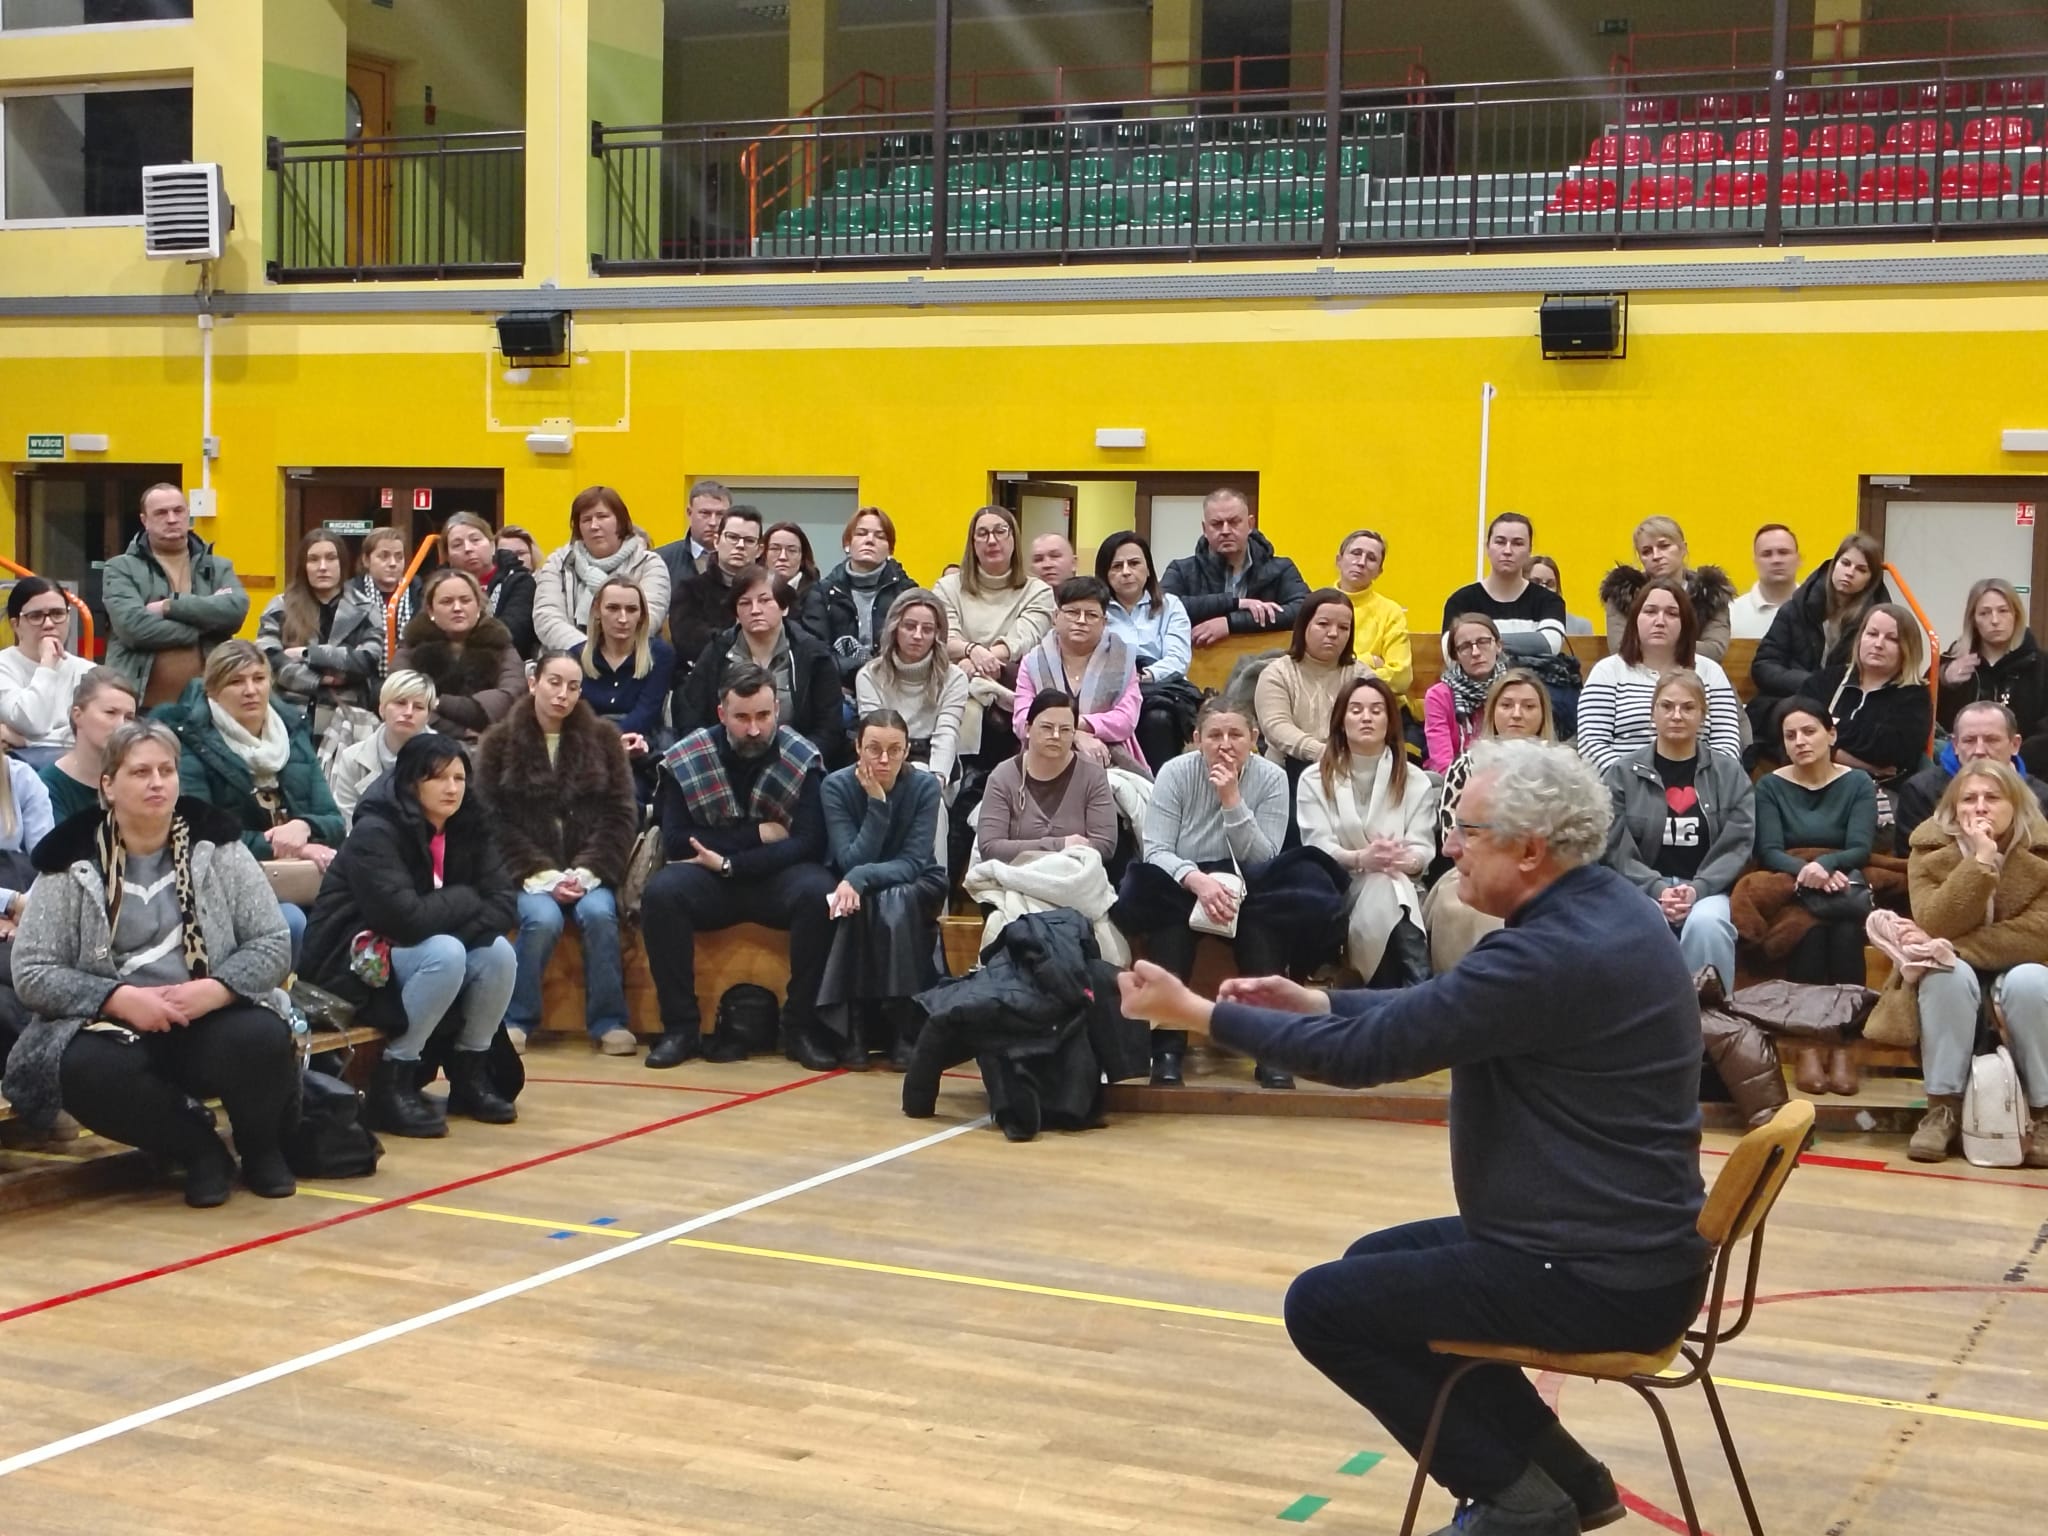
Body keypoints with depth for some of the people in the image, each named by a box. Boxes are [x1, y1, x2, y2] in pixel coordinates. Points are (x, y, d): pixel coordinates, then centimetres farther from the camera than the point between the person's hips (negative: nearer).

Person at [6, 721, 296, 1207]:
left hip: (211, 1022, 1)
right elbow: (31, 974, -3)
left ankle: (260, 1147, 3)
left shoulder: (216, 846, 3)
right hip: (115, 1028, -1)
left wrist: (212, 990, -17)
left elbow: (274, 946, 1)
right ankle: (198, 1145, -5)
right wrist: (119, 998, -18)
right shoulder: (71, 862, 0)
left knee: (264, 1040, -32)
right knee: (87, 1072, -35)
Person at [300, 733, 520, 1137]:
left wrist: (458, 926, -22)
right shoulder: (375, 832, -21)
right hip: (355, 961, -7)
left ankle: (469, 1075, 1)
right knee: (445, 955, -31)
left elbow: (504, 905, -4)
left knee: (498, 953, -17)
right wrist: (465, 901, -15)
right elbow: (405, 917, -31)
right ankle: (390, 1085, -22)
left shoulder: (468, 827, 0)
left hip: (414, 952, 7)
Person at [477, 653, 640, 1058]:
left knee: (599, 913, -29)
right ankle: (515, 1019, -13)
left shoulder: (603, 739, 8)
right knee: (543, 919, -31)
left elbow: (621, 815, 2)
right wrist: (542, 876, -15)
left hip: (587, 868, 1)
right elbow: (495, 823, -4)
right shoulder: (500, 742, 4)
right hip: (527, 870, -1)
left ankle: (609, 1023, -18)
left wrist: (586, 872, -12)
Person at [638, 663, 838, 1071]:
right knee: (660, 892, -30)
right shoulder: (685, 759, -4)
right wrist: (755, 834, -16)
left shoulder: (802, 759, -6)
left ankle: (801, 1023, -18)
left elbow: (809, 843, -13)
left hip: (777, 877, -1)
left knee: (819, 892, -33)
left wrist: (729, 862, -21)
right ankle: (681, 1025, -19)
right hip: (709, 881, 1)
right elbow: (675, 841, -11)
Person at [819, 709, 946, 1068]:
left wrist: (862, 877, -38)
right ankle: (853, 1029, -26)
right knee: (860, 905, -34)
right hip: (857, 889, 1)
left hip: (914, 889, 0)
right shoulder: (836, 786, -15)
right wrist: (876, 801, -29)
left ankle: (904, 1029, -26)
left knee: (895, 903, -35)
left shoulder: (924, 786, -15)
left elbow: (913, 862, -21)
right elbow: (851, 862, -21)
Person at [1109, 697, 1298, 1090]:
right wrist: (1197, 880, -34)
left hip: (1243, 893, 1)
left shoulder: (1272, 778, -5)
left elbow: (1263, 859, -13)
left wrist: (1232, 799, -23)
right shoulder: (1176, 773, -6)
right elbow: (1155, 850, -15)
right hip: (1178, 891, 0)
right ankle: (1168, 1046, -34)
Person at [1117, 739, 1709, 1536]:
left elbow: (1367, 1051, -22)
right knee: (1376, 1262, 23)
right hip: (1632, 1245, 10)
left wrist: (1195, 1012, -13)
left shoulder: (1552, 955, -26)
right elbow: (1436, 1007, 16)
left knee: (1323, 1306, -2)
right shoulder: (1604, 906, 4)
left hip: (1599, 1277, -10)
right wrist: (1314, 1002, 9)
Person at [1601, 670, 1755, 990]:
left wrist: (1697, 889, -13)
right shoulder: (1622, 773, 7)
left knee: (1706, 923, -34)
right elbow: (1616, 849, 1)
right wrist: (1658, 889, -15)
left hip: (1708, 889, 1)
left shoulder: (1729, 773, 10)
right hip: (1643, 889, -1)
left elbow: (1738, 844, 2)